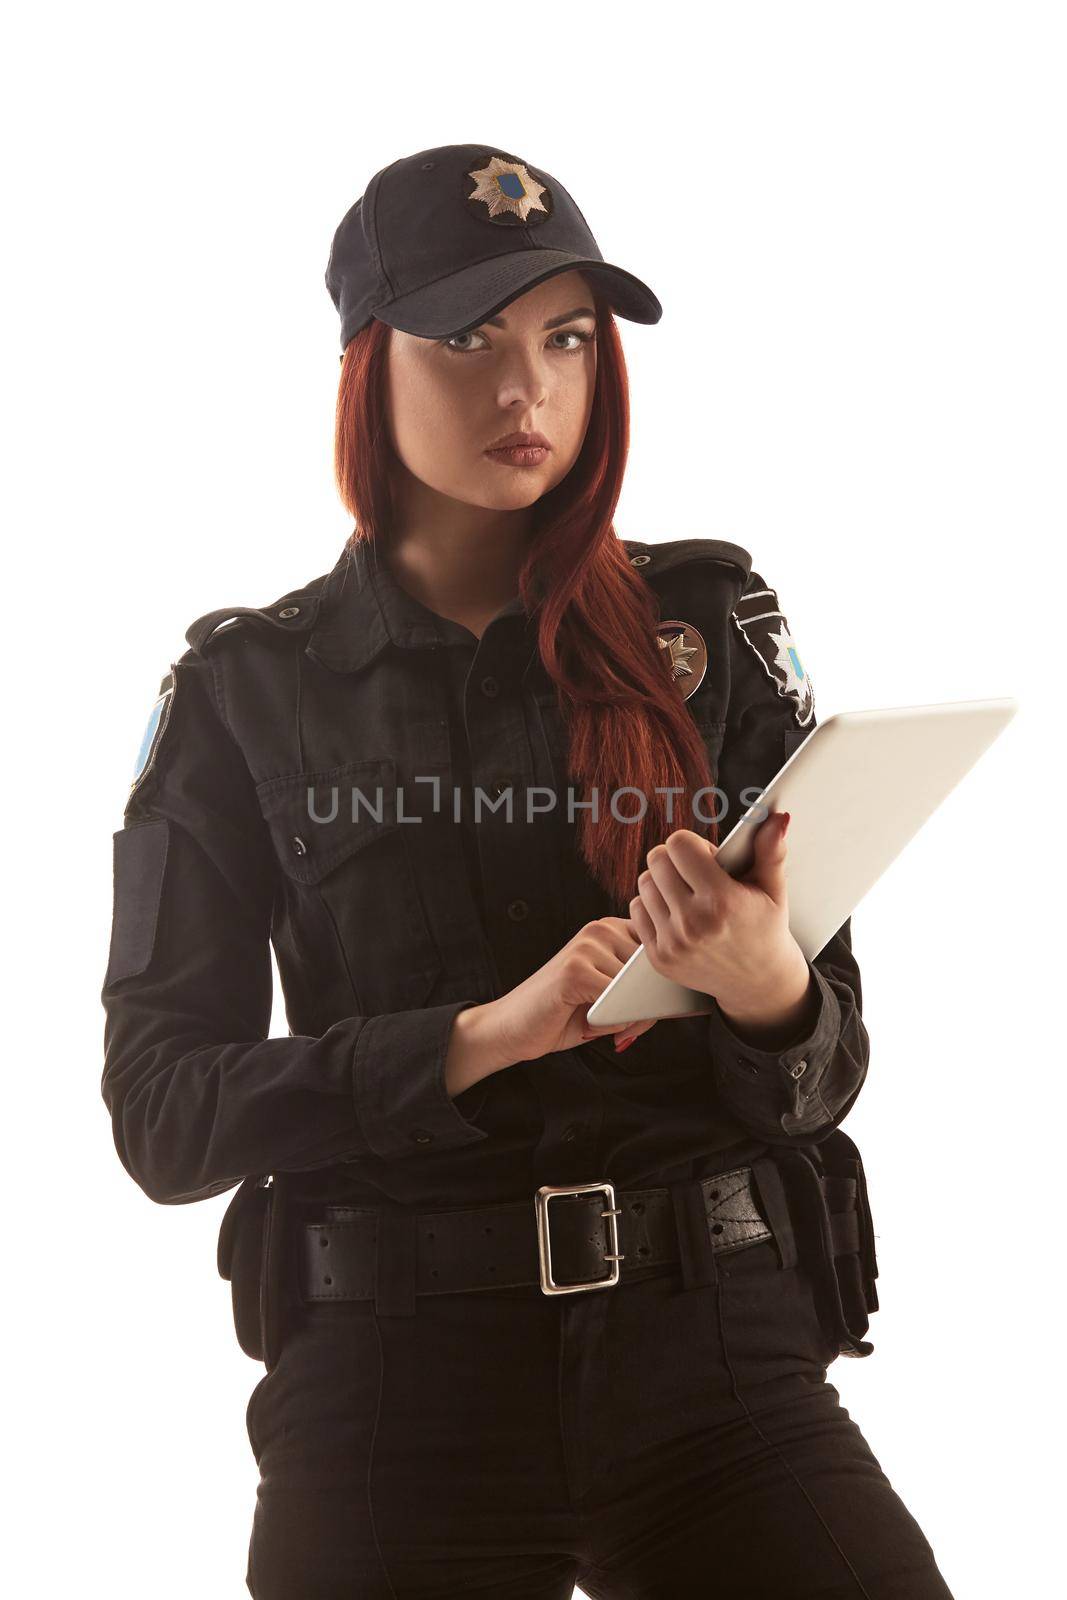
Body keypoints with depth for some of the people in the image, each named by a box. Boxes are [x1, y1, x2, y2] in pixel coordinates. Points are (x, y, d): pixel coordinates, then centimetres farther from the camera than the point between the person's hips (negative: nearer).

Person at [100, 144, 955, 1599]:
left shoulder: (707, 634, 5)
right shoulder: (247, 689, 4)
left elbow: (830, 1076, 5)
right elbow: (160, 1114, -2)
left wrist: (767, 988, -19)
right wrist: (478, 1038, -16)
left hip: (720, 1348, 1)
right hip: (393, 1370, 0)